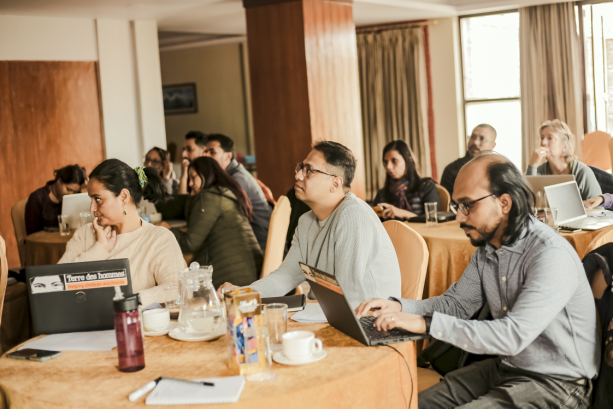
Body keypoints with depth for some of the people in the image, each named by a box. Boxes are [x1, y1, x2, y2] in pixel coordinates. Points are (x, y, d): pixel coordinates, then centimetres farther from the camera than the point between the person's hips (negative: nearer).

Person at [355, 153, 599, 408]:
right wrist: (398, 307, -7)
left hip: (555, 384, -8)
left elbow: (514, 335, -32)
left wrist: (426, 323, -33)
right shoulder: (487, 249, 4)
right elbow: (456, 303, 12)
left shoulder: (551, 255, -25)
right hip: (505, 367, 8)